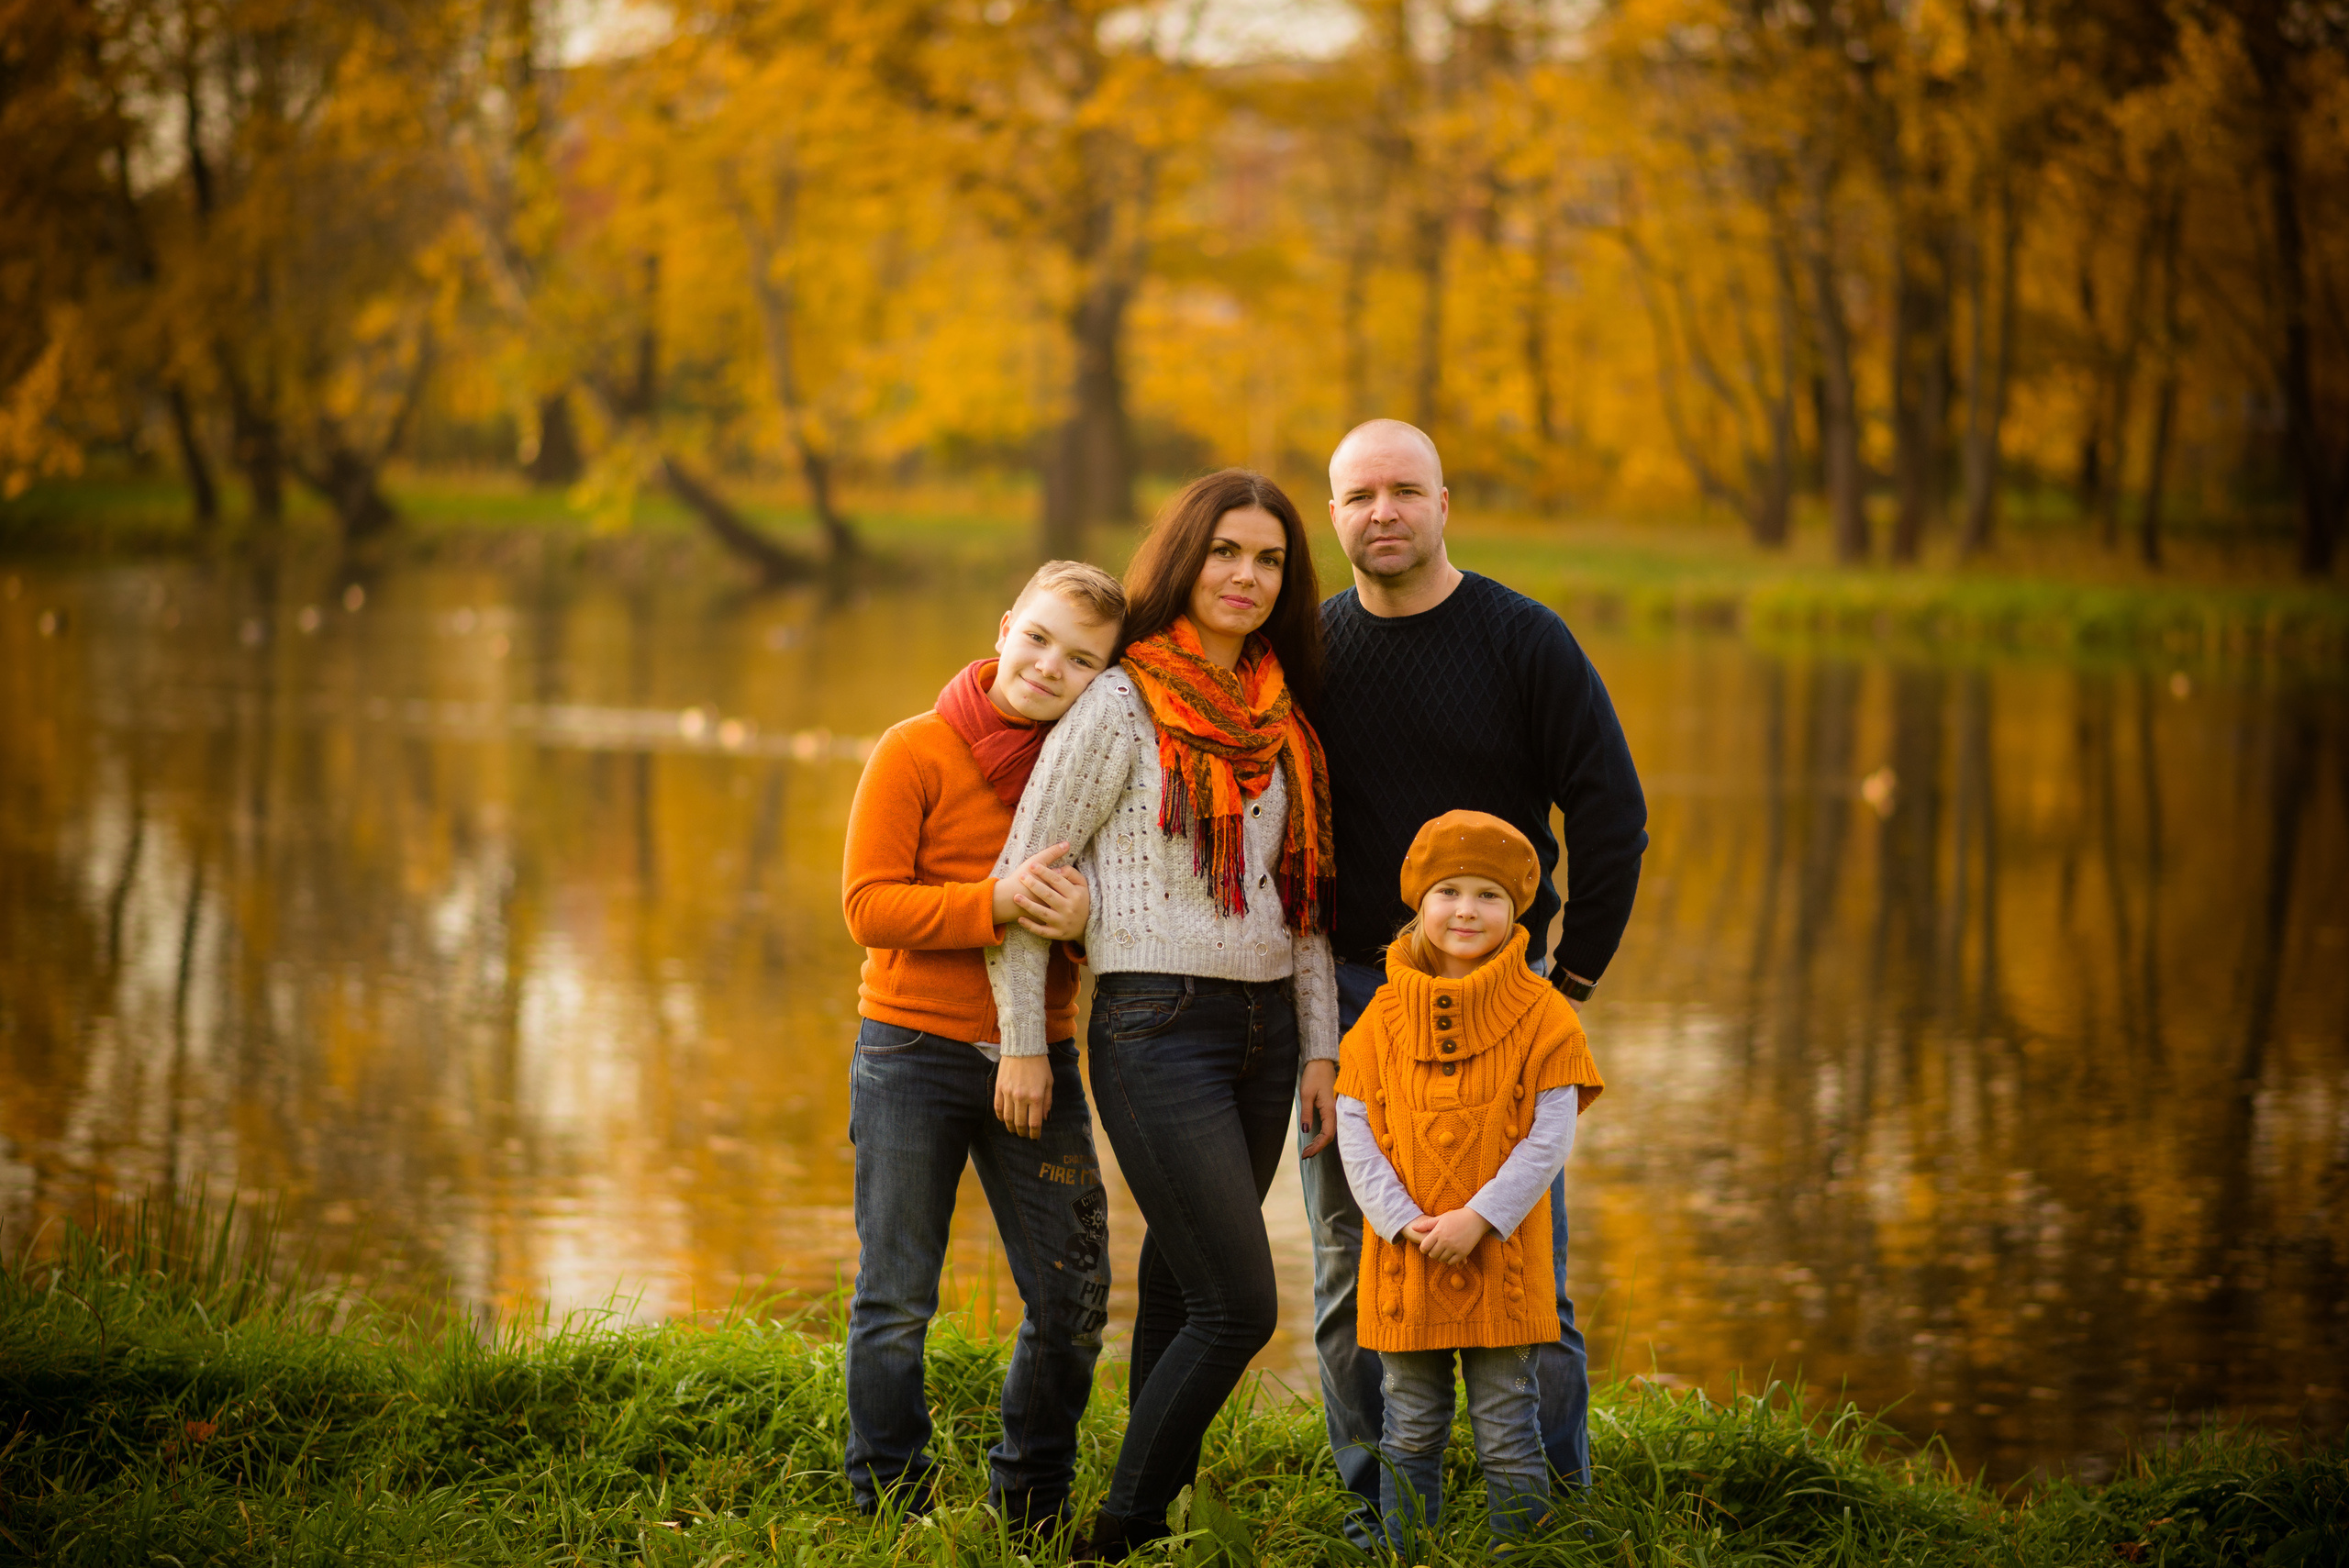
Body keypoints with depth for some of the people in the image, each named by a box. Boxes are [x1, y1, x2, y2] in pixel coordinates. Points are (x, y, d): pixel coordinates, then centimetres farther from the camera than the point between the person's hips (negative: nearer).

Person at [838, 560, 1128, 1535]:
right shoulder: (917, 752, -7)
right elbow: (869, 905, -13)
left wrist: (1085, 916, -19)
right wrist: (995, 903, -26)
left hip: (1038, 1059, 4)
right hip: (914, 1051, -4)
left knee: (1073, 1298, 5)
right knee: (897, 1300, 3)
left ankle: (1033, 1507, 22)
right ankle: (889, 1505, 16)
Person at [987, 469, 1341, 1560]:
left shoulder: (1279, 719, 12)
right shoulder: (1120, 708, -7)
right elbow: (1023, 875, -6)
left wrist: (1321, 1050, 12)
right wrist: (1021, 1049, -5)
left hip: (1262, 1028, 6)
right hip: (1157, 1030, -6)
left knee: (1182, 1291, 9)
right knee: (1239, 1308, -11)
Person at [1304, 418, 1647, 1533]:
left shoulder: (1524, 640, -4)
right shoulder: (1308, 650, 5)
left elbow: (1612, 815, -2)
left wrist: (1572, 975, -3)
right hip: (1346, 994, 3)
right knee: (1353, 1278, 4)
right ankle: (1379, 1512, 12)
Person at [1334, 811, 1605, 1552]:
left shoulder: (1541, 1016, -3)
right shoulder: (1382, 1018, 3)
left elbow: (1550, 1137, -7)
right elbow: (1354, 1132, 1)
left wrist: (1479, 1219, -15)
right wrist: (1404, 1221, -12)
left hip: (1501, 1262, -2)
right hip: (1404, 1262, 2)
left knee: (1506, 1429, 4)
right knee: (1411, 1429, 10)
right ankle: (1409, 1559, 19)